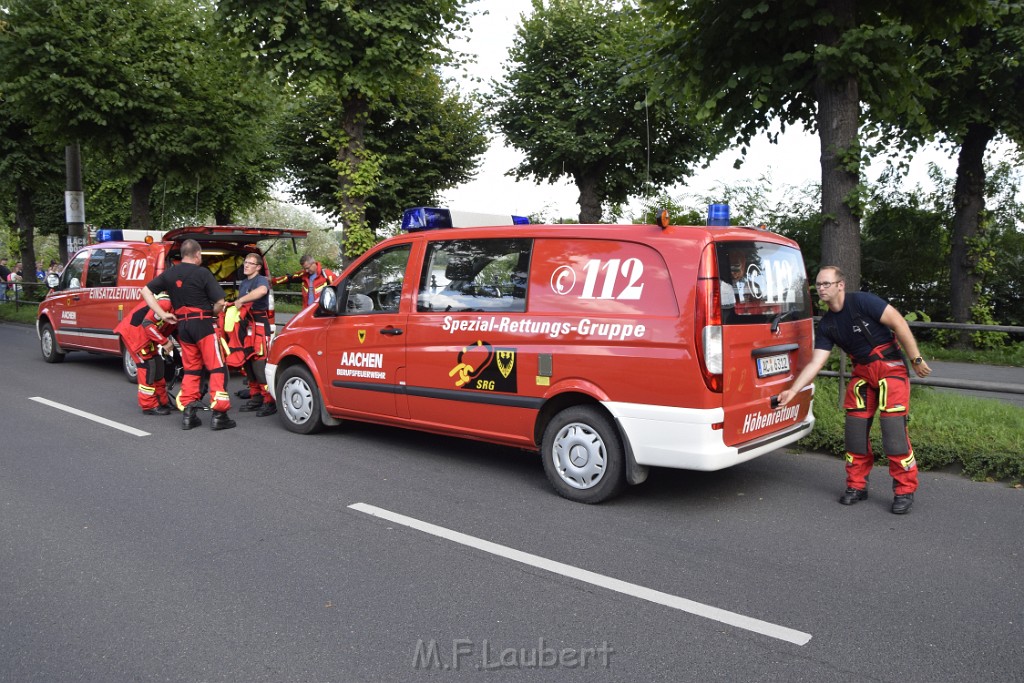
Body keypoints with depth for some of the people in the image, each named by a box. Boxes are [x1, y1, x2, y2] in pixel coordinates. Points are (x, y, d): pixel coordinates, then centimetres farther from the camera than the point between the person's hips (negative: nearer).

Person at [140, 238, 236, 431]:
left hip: (182, 326, 6)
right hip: (202, 323, -6)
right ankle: (219, 414, -6)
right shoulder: (203, 273, -9)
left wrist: (162, 314, 5)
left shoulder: (169, 274, 8)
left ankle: (187, 413, 12)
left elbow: (146, 290, 10)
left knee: (190, 369, 16)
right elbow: (220, 302, -13)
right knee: (217, 368, -1)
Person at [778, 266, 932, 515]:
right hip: (862, 371, 6)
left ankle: (905, 490, 1)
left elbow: (899, 323, -15)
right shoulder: (826, 325, 2)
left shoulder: (862, 302, -15)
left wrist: (916, 359, -13)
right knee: (855, 427, 4)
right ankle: (857, 485, 17)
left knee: (894, 428, -10)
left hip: (890, 366, -6)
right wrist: (792, 391, -8)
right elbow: (816, 362, -1)